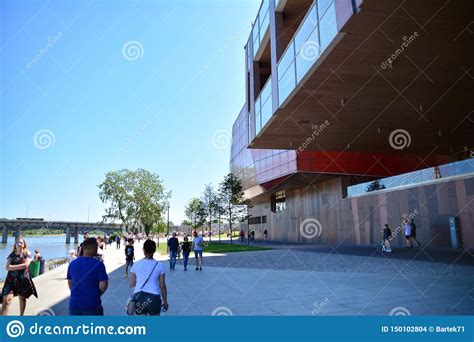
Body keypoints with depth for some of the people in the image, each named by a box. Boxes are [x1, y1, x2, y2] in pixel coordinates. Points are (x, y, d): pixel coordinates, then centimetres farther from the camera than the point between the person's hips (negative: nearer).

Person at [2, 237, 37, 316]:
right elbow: (7, 267, -4)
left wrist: (13, 266, -9)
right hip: (11, 279, 1)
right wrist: (20, 266, -16)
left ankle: (21, 315, 28)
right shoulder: (12, 254, 8)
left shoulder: (27, 254, 1)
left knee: (22, 298, 12)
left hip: (23, 279, -1)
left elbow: (26, 265, -14)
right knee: (6, 300, -11)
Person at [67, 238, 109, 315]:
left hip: (74, 304, 5)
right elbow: (103, 284, -16)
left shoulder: (72, 264, 3)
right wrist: (97, 294, 3)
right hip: (92, 305, -4)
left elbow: (70, 283, 12)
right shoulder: (98, 264, -14)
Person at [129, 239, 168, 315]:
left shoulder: (136, 264, 3)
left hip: (138, 296, 2)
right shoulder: (159, 265, -1)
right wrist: (165, 301, 13)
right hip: (154, 297, -2)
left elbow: (131, 284, 7)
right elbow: (162, 286, 2)